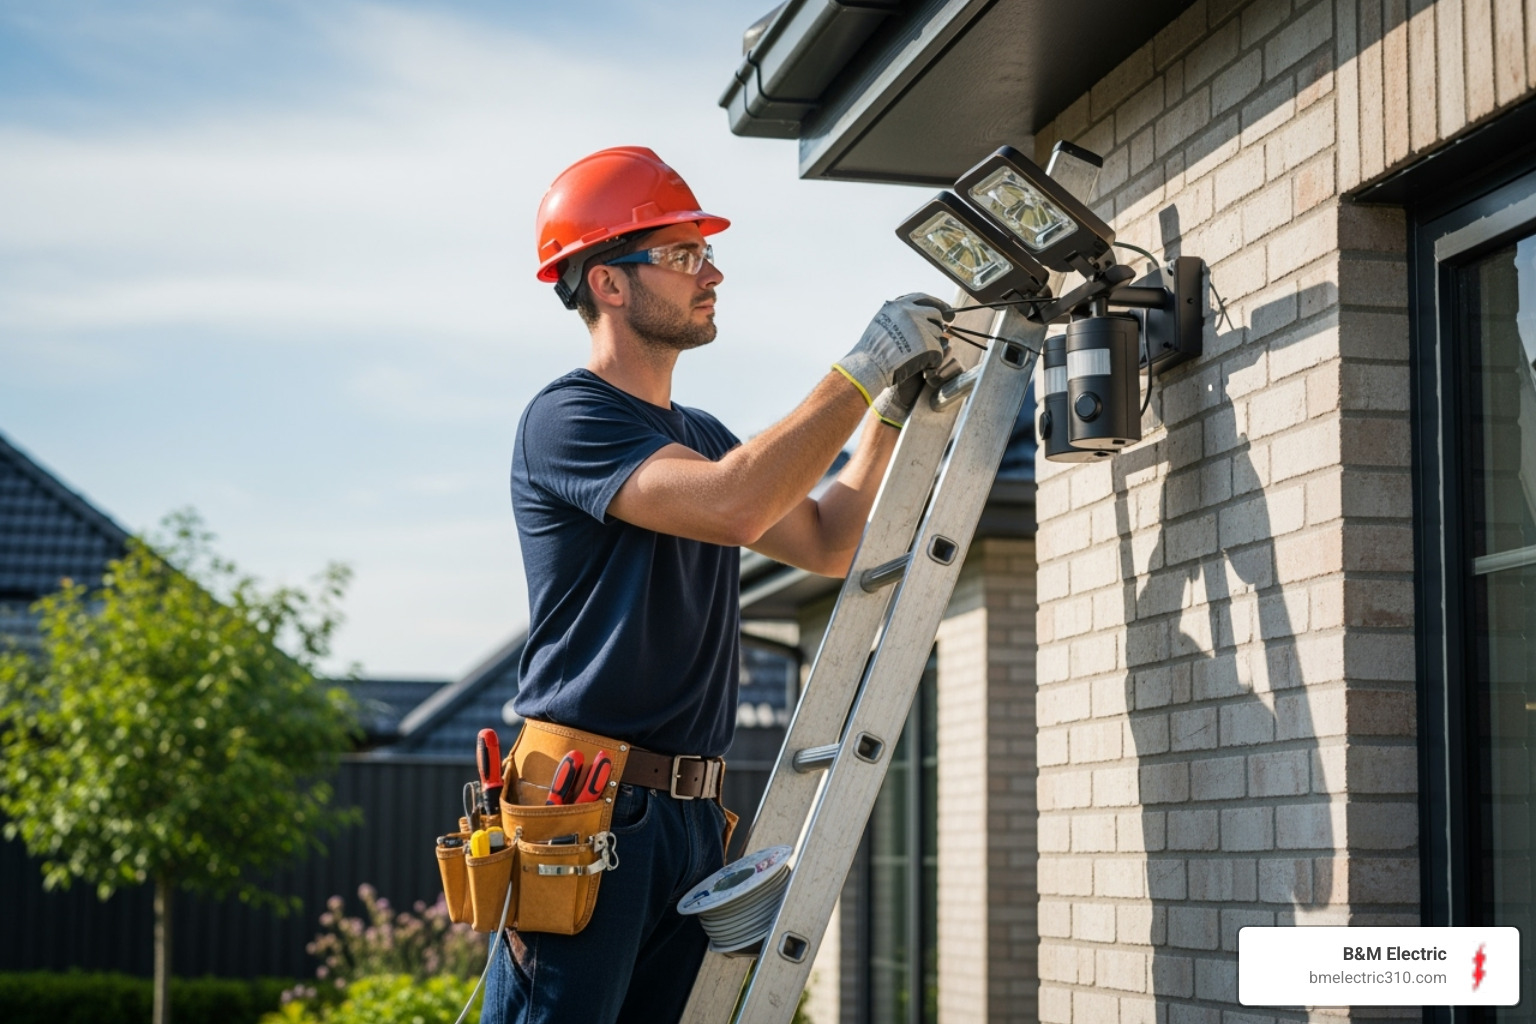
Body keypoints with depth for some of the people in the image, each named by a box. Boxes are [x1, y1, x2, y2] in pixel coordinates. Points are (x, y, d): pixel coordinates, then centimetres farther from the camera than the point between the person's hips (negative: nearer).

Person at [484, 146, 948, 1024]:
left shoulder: (703, 438, 21)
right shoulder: (568, 419, -8)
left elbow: (829, 545, 21)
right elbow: (732, 508, -23)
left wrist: (896, 407, 11)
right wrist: (863, 370, -16)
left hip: (693, 818, 8)